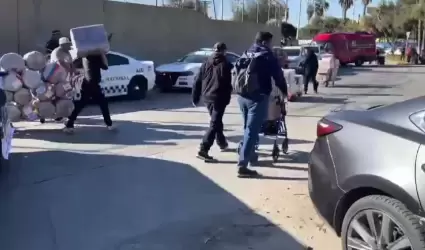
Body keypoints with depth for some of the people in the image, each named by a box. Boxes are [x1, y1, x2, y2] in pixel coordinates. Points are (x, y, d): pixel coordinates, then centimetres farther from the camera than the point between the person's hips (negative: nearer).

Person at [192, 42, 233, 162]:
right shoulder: (227, 65, -5)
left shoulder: (206, 64, 9)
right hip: (219, 98, -6)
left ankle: (222, 143, 40)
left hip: (207, 97, 6)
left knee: (216, 121, 24)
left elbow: (197, 82, 8)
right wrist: (227, 96, 9)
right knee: (214, 124, -7)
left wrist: (195, 97, 13)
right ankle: (203, 150, -16)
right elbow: (232, 83, -7)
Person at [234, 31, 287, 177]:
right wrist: (284, 91, 16)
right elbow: (278, 76, 1)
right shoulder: (267, 56, -2)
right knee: (252, 130, -8)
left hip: (241, 95, 8)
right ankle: (242, 165, -12)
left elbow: (237, 71, 20)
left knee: (248, 127, 24)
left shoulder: (246, 54, 17)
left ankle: (250, 155, 37)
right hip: (258, 96, -7)